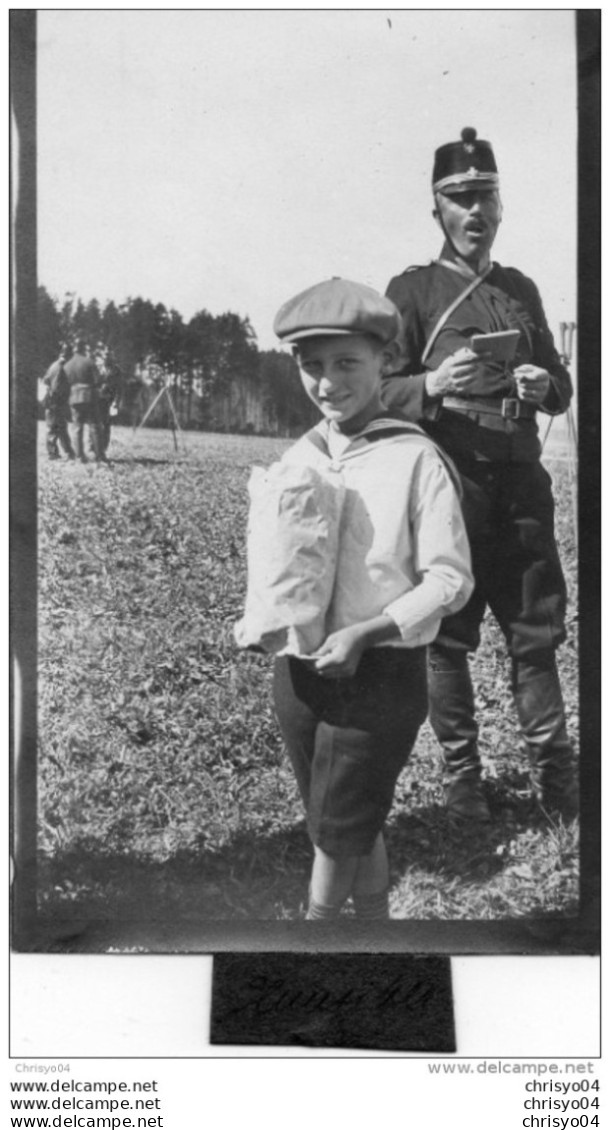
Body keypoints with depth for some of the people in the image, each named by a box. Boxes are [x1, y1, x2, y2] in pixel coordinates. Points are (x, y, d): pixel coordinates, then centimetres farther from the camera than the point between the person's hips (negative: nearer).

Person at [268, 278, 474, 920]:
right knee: (355, 830, 18)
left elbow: (450, 578, -13)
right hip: (299, 669, 5)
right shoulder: (298, 458, 5)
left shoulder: (415, 459, -12)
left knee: (338, 835, 6)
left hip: (379, 672, -5)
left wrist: (364, 633, -21)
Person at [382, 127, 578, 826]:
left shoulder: (521, 289, 16)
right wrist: (432, 385, -20)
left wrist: (544, 385, -3)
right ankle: (461, 774, 14)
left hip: (521, 482, 4)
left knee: (536, 629, 6)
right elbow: (380, 392, -1)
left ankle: (552, 770, 16)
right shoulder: (412, 290, 3)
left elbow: (561, 387, 20)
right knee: (447, 634, 2)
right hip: (449, 480, -4)